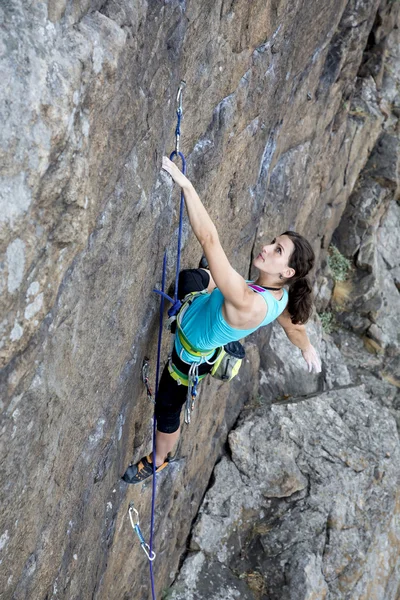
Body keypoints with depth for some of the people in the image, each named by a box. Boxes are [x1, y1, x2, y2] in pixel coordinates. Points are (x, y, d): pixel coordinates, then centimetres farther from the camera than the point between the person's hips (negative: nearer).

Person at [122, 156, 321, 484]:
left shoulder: (247, 303, -48)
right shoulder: (282, 296, -23)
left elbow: (209, 239, -56)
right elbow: (295, 326, 1)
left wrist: (185, 183, -54)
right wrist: (308, 349, 24)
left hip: (189, 356, -6)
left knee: (167, 412, 18)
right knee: (191, 277, 21)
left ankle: (156, 462, 46)